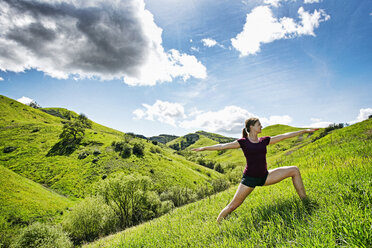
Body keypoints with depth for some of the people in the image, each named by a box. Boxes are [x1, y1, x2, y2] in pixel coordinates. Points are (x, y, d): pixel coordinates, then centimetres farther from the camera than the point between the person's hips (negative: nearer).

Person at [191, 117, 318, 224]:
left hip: (265, 177, 5)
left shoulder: (264, 140, 8)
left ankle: (304, 200, 12)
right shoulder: (243, 142, -5)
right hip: (249, 178, -5)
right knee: (233, 205, -8)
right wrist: (204, 148, -17)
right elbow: (223, 146, -10)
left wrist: (304, 131, 16)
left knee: (294, 170, 3)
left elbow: (284, 136, 12)